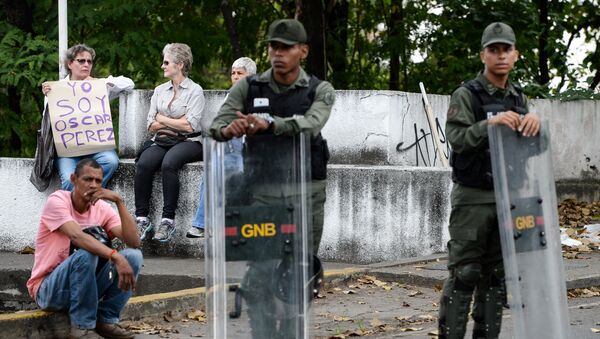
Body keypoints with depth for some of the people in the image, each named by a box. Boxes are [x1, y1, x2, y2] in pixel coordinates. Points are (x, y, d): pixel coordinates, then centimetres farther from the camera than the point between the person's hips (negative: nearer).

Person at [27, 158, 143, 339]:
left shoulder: (103, 209, 1)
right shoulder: (57, 201, -15)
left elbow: (134, 242, -12)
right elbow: (77, 236, -33)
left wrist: (119, 201, -20)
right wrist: (115, 256, -45)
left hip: (84, 286, 5)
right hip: (48, 290, -5)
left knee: (134, 256, -14)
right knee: (87, 254, -34)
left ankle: (107, 320, -6)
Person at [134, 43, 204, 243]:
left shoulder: (194, 91, 2)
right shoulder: (160, 91, 20)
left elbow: (190, 126, -10)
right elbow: (151, 126, 13)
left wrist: (162, 118, 0)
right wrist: (178, 122, 0)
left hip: (187, 143, -5)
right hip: (161, 141, 5)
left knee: (168, 164, -36)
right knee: (143, 164, -28)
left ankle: (168, 220, -33)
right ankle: (142, 220, -30)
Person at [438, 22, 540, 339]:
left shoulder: (518, 97, 12)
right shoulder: (466, 95, -6)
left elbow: (528, 137, 2)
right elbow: (457, 138, -17)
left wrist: (532, 118, -20)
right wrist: (491, 123, -31)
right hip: (472, 198, -6)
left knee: (496, 275, 8)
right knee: (464, 274, -6)